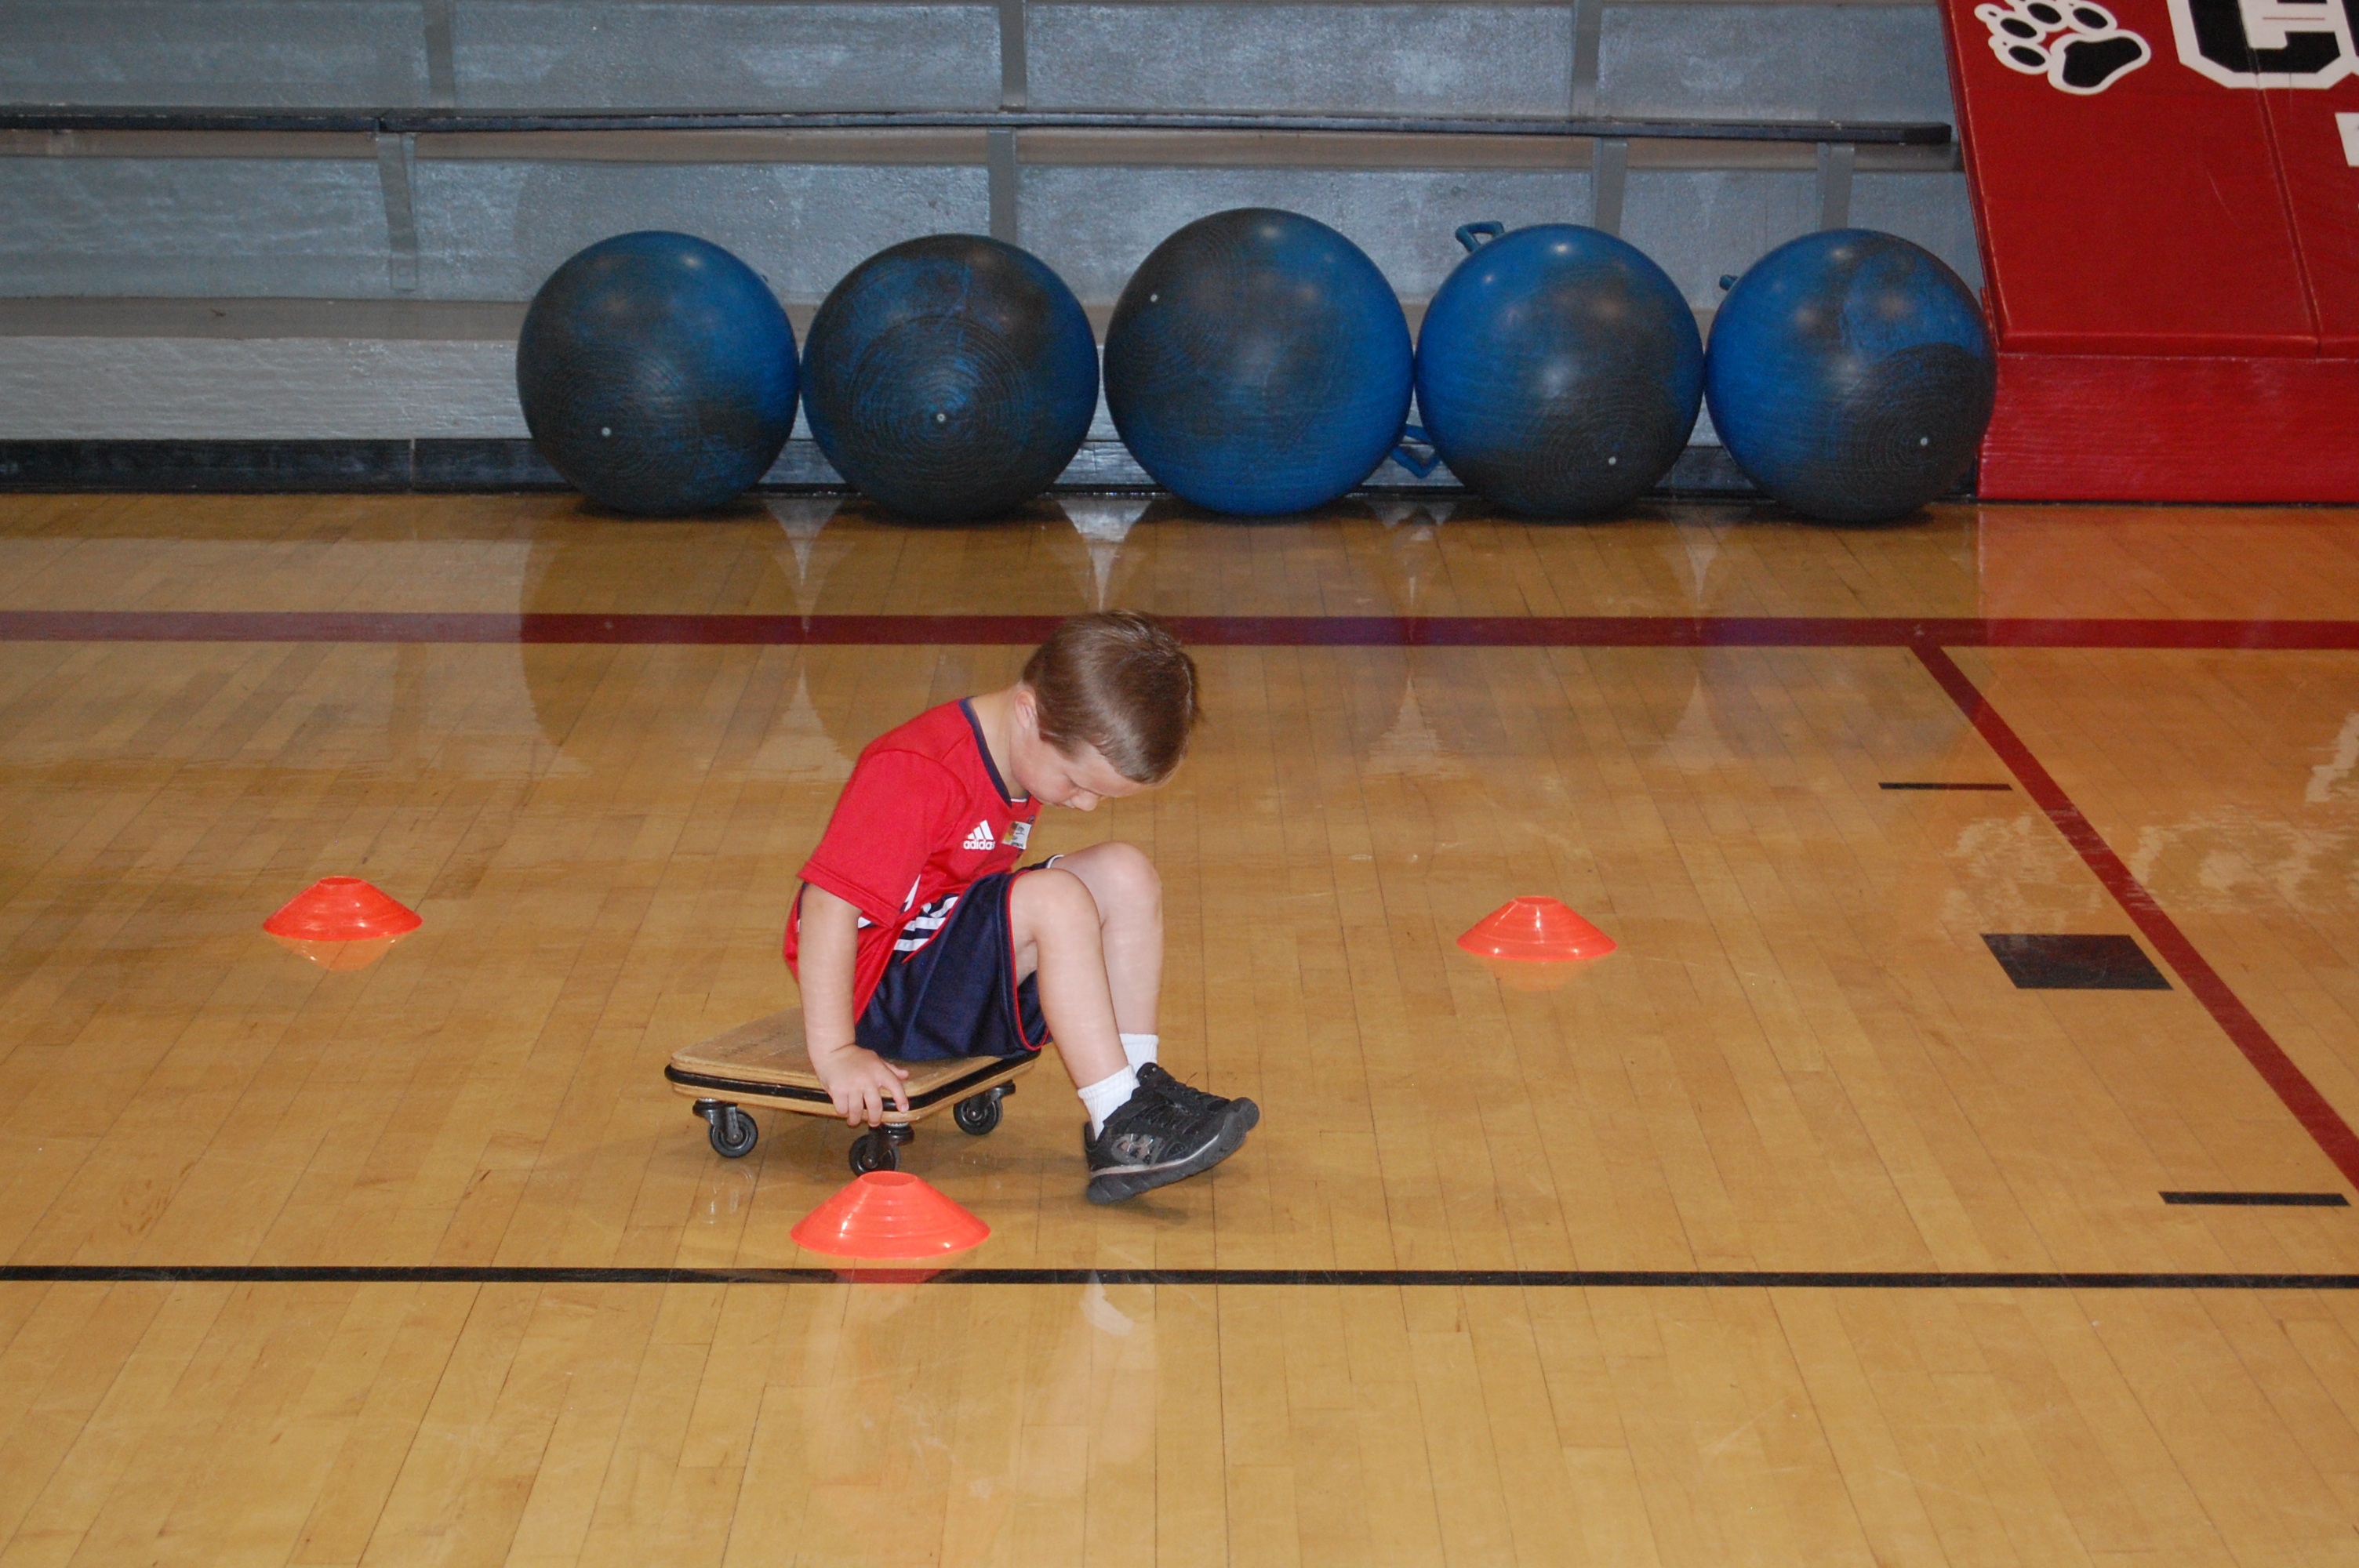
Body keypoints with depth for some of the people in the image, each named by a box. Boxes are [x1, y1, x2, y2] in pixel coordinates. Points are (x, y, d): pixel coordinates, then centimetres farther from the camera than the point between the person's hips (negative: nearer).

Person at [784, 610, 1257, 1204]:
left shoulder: (1032, 753, 2)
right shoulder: (919, 774, -27)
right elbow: (829, 905, -30)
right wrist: (835, 1053, -33)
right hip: (879, 985, -9)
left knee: (1126, 874, -7)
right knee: (1056, 902, -30)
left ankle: (1137, 1088, -7)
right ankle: (1121, 1133, -30)